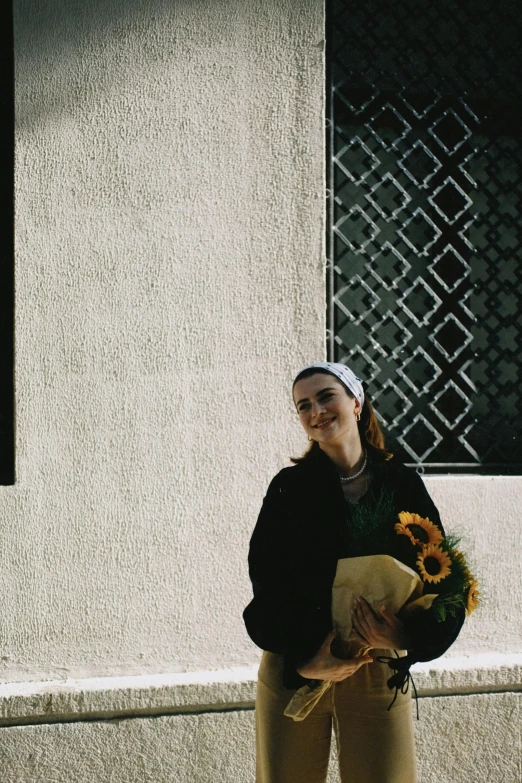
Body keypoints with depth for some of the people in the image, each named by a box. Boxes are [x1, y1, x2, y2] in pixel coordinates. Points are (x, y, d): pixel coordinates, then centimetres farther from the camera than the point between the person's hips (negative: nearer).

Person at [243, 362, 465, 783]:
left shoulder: (403, 485, 2)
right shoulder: (289, 488, 1)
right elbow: (267, 585, -5)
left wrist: (406, 637, -21)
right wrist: (304, 660, -19)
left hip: (380, 670, 0)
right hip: (293, 671, 0)